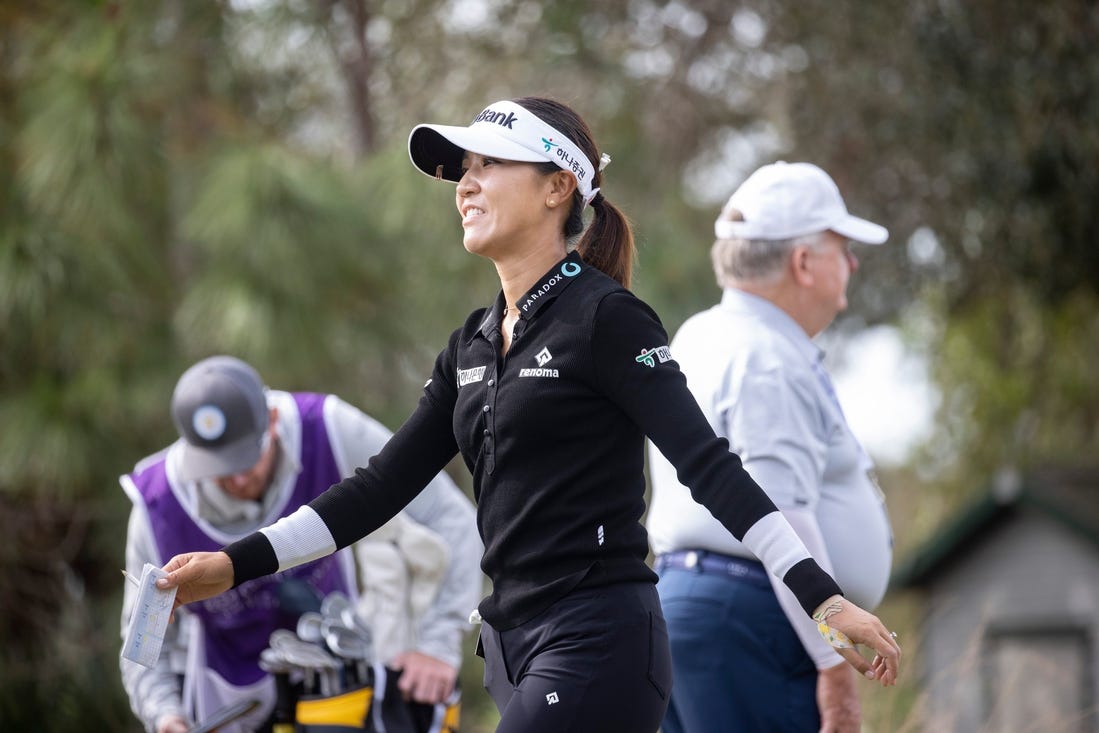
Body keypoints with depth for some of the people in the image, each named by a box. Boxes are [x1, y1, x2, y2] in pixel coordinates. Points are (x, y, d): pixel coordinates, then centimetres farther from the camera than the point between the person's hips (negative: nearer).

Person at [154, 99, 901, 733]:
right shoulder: (475, 344, 16)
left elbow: (708, 464, -15)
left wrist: (821, 595, -25)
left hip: (597, 649, -8)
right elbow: (385, 483, 17)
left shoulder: (604, 318, -8)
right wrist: (237, 563, 13)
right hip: (516, 646, 8)